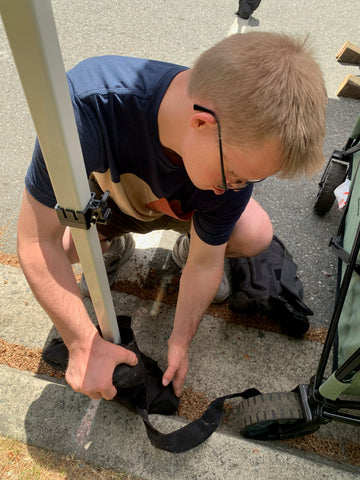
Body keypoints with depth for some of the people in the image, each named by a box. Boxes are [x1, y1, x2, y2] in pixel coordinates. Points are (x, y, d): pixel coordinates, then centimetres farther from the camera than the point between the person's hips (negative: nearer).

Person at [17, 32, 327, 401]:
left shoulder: (237, 149, -33)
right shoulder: (89, 104, -43)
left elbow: (205, 265, -20)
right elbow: (38, 241, -34)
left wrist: (179, 341, -15)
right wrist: (85, 344, -33)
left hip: (182, 205, 1)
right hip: (103, 200, 0)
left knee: (255, 236, -22)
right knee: (57, 247, -27)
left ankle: (188, 247, 12)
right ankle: (112, 247, 9)